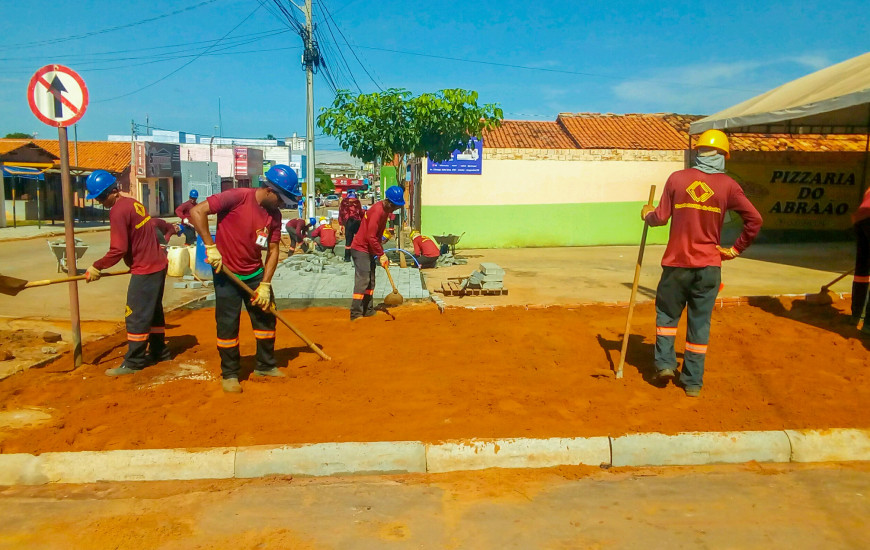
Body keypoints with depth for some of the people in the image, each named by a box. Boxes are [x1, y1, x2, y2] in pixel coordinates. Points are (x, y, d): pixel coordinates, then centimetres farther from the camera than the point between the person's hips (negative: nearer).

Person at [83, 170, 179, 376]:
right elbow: (154, 222, 26)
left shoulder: (118, 211, -17)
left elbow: (118, 250, -20)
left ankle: (133, 362, 3)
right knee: (153, 310, 18)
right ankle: (159, 352, 27)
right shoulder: (133, 203, 9)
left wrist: (97, 267, -9)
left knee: (136, 316, -3)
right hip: (158, 264, 10)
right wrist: (170, 228, 45)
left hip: (145, 269, -10)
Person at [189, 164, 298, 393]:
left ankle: (265, 366, 27)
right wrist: (211, 247, -23)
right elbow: (197, 212, -21)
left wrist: (265, 285, -7)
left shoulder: (274, 214, -2)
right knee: (228, 324, 0)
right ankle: (229, 374, 16)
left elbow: (273, 250, 0)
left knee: (266, 317, 10)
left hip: (255, 273, 6)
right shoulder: (237, 197, -20)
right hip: (226, 273, -5)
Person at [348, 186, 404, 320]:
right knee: (362, 280, -13)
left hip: (369, 250, 10)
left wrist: (381, 253, 9)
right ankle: (356, 313, -11)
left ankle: (368, 310, 21)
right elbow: (371, 237, -24)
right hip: (361, 249, -10)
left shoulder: (385, 210, 9)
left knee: (370, 281, 13)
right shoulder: (377, 211, -22)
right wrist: (381, 255, -17)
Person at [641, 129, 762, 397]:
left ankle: (665, 362, 10)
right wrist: (736, 249, 5)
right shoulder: (727, 185, -2)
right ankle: (693, 382, 15)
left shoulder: (677, 178, -3)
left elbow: (661, 217, -2)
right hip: (708, 265, 1)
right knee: (700, 322, 9)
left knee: (667, 312, 19)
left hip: (676, 263, 0)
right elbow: (754, 219, -6)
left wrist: (647, 214, 20)